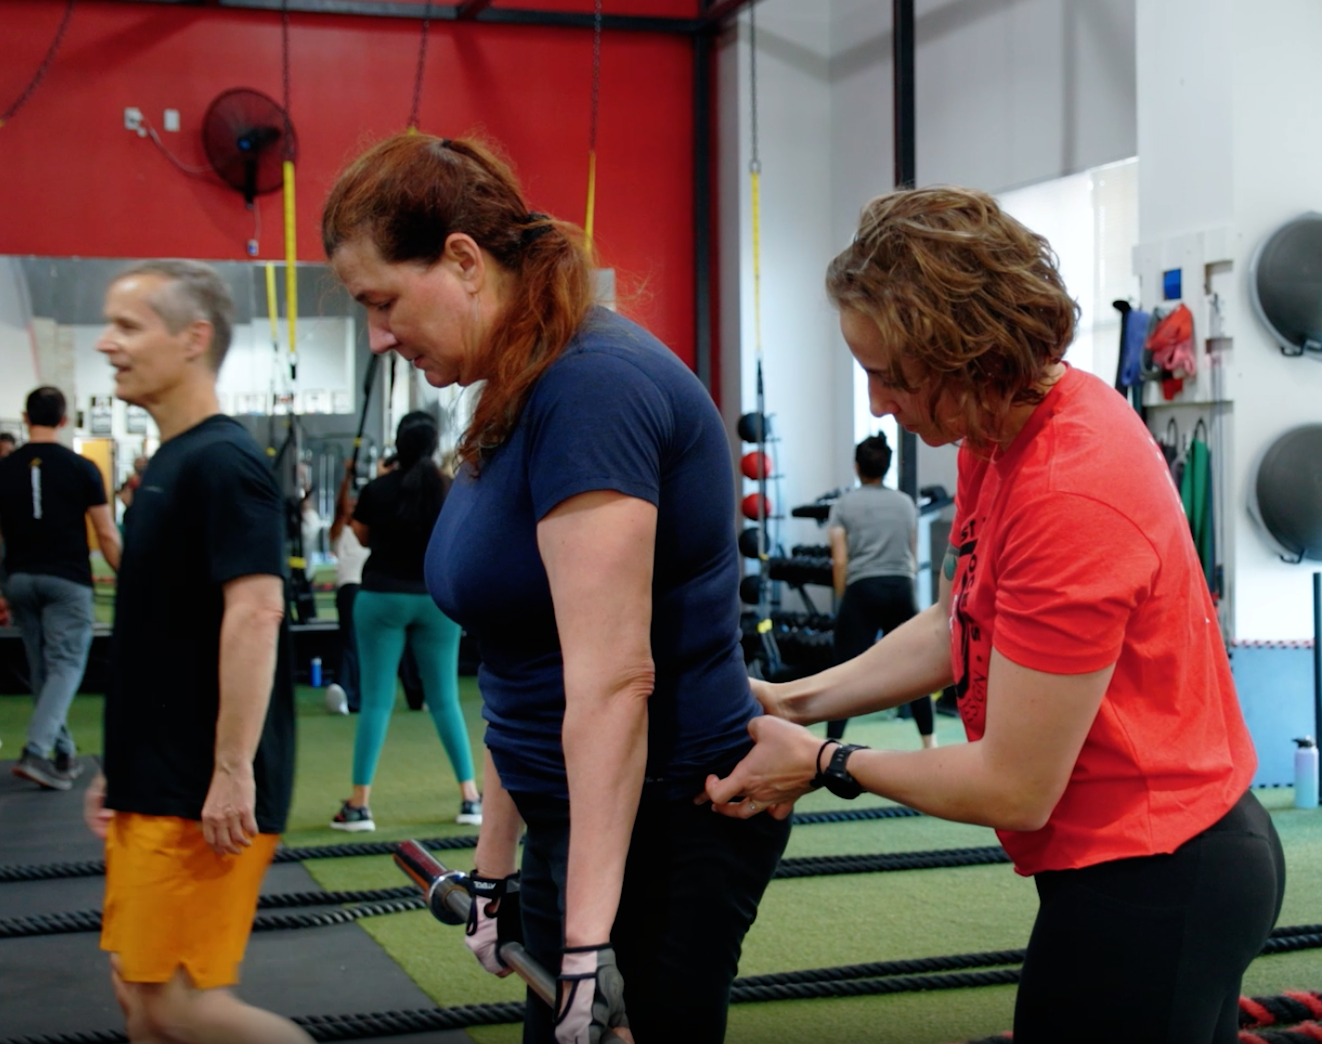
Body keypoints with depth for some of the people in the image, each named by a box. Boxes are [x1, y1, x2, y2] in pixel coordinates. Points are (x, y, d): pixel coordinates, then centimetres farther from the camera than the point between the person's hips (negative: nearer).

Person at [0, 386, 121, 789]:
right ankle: (36, 752, -18)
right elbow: (106, 535, -5)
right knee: (65, 666, -2)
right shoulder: (81, 469, -6)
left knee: (41, 669, 14)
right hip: (67, 581, -4)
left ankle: (64, 757, 20)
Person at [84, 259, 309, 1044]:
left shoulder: (222, 462, -14)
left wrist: (232, 771, -25)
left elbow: (255, 611, -23)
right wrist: (121, 769, 21)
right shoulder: (169, 464, 15)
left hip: (202, 796, -9)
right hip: (156, 787, 9)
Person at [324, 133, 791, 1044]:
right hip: (572, 816, 9)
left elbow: (611, 680, -25)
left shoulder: (588, 386, -20)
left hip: (659, 825, -9)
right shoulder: (520, 396, 9)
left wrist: (589, 940, -24)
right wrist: (495, 871, 16)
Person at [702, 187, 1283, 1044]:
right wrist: (797, 701, 8)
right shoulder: (1007, 430, 0)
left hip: (1150, 885, -9)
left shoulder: (1069, 497, -28)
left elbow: (1014, 787, -21)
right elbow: (958, 627, 13)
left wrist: (825, 764, -9)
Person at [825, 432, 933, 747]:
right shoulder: (905, 502, 14)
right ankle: (929, 742, 18)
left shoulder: (844, 504, 3)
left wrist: (843, 599, 7)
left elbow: (840, 562, -3)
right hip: (901, 590, 3)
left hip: (862, 591, -3)